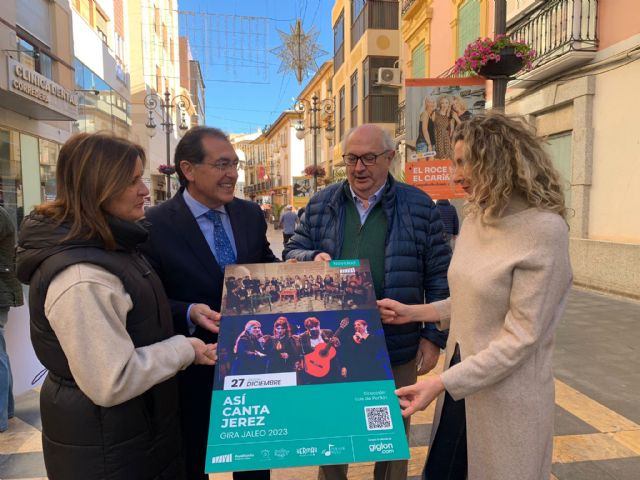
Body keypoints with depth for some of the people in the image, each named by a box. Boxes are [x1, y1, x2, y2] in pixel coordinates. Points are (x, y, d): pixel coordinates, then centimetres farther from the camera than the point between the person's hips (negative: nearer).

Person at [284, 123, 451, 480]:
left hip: (397, 346, -2)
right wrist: (313, 259, -16)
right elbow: (293, 252, 7)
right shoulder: (322, 204, 2)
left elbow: (438, 278, -2)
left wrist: (434, 336, -5)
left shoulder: (419, 206, -4)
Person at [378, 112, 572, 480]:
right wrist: (413, 312, 5)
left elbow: (521, 336, -22)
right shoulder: (475, 221, 3)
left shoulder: (544, 230, -20)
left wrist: (440, 383, -22)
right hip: (460, 382, 7)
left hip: (507, 398, -7)